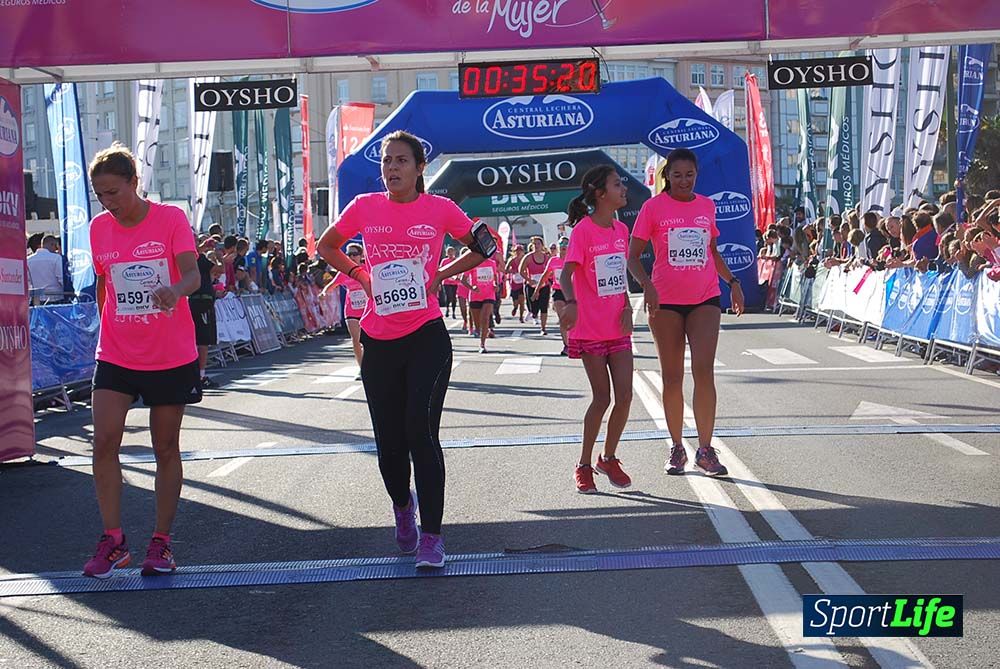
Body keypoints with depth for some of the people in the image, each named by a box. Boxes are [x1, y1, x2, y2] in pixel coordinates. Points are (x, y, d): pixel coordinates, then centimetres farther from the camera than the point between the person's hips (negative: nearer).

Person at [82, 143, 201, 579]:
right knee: (104, 440, -10)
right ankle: (113, 540, 0)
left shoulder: (171, 219, -8)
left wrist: (176, 290, -42)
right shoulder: (99, 228, 4)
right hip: (116, 357, 3)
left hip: (171, 358, -3)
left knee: (166, 449, 5)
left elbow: (192, 274, -20)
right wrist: (105, 326, 14)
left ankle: (161, 542, 17)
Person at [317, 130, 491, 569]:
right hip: (378, 341, 3)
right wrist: (362, 276, 5)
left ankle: (431, 535, -3)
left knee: (422, 433, -12)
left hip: (427, 337, -2)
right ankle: (402, 505, 38)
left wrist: (441, 275, -1)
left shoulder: (440, 209, -2)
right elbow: (327, 246, 19)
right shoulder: (364, 208, 3)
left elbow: (482, 249, 11)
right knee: (389, 442, 7)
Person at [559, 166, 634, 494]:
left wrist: (627, 308, 1)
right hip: (590, 329, -6)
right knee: (602, 398, -2)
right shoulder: (583, 230, -12)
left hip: (618, 328, 6)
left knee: (625, 396, 1)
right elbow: (565, 273, -19)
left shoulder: (621, 230, 8)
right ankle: (584, 465, 14)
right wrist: (571, 302, -37)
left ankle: (608, 458, 20)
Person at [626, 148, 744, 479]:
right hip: (665, 301, -2)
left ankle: (705, 450, -4)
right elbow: (633, 256, -3)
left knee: (703, 371, -11)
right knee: (672, 377, 4)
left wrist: (733, 281, 15)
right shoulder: (653, 207, -2)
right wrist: (647, 285, -19)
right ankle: (676, 448, 17)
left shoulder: (706, 205, 9)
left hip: (705, 298, 2)